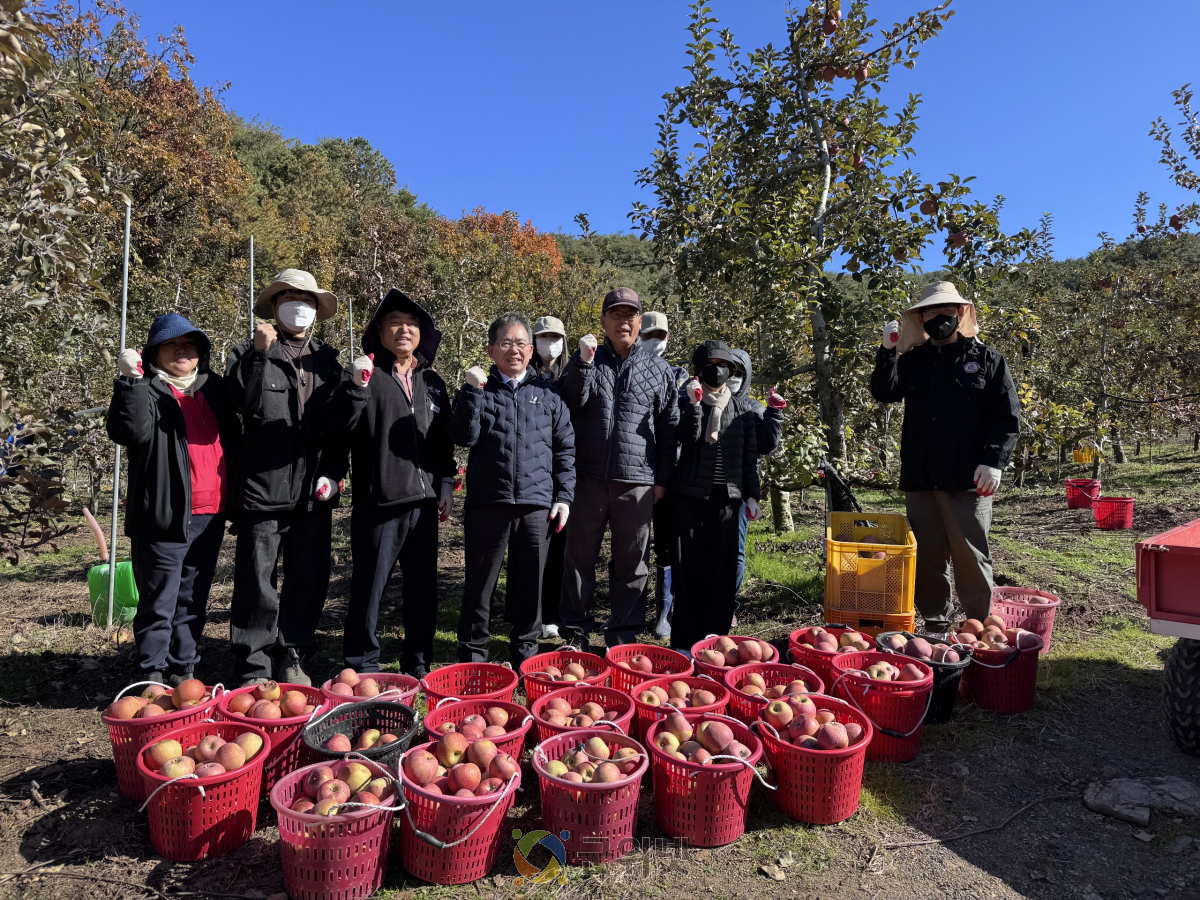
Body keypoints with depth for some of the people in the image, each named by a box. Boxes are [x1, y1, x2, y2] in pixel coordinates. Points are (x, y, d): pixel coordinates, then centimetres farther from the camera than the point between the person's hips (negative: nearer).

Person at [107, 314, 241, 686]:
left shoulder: (214, 388, 16)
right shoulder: (148, 391, 0)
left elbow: (234, 439, 22)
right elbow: (129, 431, -19)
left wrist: (236, 495, 17)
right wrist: (131, 380, -23)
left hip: (211, 514, 6)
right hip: (166, 515, -5)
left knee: (194, 599, 13)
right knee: (159, 602, 1)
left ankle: (183, 672, 24)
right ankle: (152, 675, 12)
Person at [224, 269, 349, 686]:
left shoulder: (328, 360, 15)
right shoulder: (249, 353, 4)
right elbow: (248, 406, -13)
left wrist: (333, 472, 5)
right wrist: (260, 354, -20)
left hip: (314, 494, 4)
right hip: (263, 490, -3)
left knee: (309, 581, 9)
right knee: (257, 583, 2)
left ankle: (294, 660, 24)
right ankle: (254, 670, 15)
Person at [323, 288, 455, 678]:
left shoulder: (432, 381, 15)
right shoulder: (368, 375, -1)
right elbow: (336, 424, -13)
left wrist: (446, 485, 12)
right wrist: (357, 386, -26)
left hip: (425, 500, 5)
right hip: (379, 500, -5)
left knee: (424, 585, 12)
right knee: (369, 584, 3)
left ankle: (418, 663, 26)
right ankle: (361, 666, 19)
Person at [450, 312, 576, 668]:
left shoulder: (548, 395, 10)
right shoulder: (478, 392, 6)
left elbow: (565, 448, 11)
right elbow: (464, 437, -7)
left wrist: (563, 496, 4)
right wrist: (473, 391, -14)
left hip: (537, 504, 2)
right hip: (487, 502, -1)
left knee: (530, 583, 10)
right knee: (480, 582, 7)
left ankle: (525, 652, 26)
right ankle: (472, 655, 23)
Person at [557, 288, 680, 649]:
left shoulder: (658, 368, 9)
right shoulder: (585, 359, 9)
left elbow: (669, 426, 9)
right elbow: (569, 406, -3)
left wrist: (662, 478, 4)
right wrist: (584, 363, -13)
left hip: (637, 482, 0)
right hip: (588, 478, 0)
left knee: (631, 563, 7)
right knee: (580, 557, 7)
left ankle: (624, 636, 21)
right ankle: (575, 631, 21)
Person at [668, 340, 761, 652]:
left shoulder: (740, 407, 13)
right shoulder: (687, 401, 7)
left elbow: (750, 454, 13)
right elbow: (687, 438, -10)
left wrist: (751, 494, 7)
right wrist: (694, 404, -21)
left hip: (726, 495, 2)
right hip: (690, 494, -2)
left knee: (723, 566, 0)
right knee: (689, 564, -2)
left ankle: (715, 635, 10)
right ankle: (685, 638, 4)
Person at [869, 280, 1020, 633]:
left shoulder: (986, 359, 6)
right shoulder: (912, 360, 14)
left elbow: (1008, 417, 1)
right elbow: (884, 393, -1)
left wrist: (993, 461, -10)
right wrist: (887, 352, -13)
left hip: (969, 479, -3)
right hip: (920, 477, 3)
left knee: (971, 556, 1)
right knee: (927, 555, 10)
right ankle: (935, 623, 22)